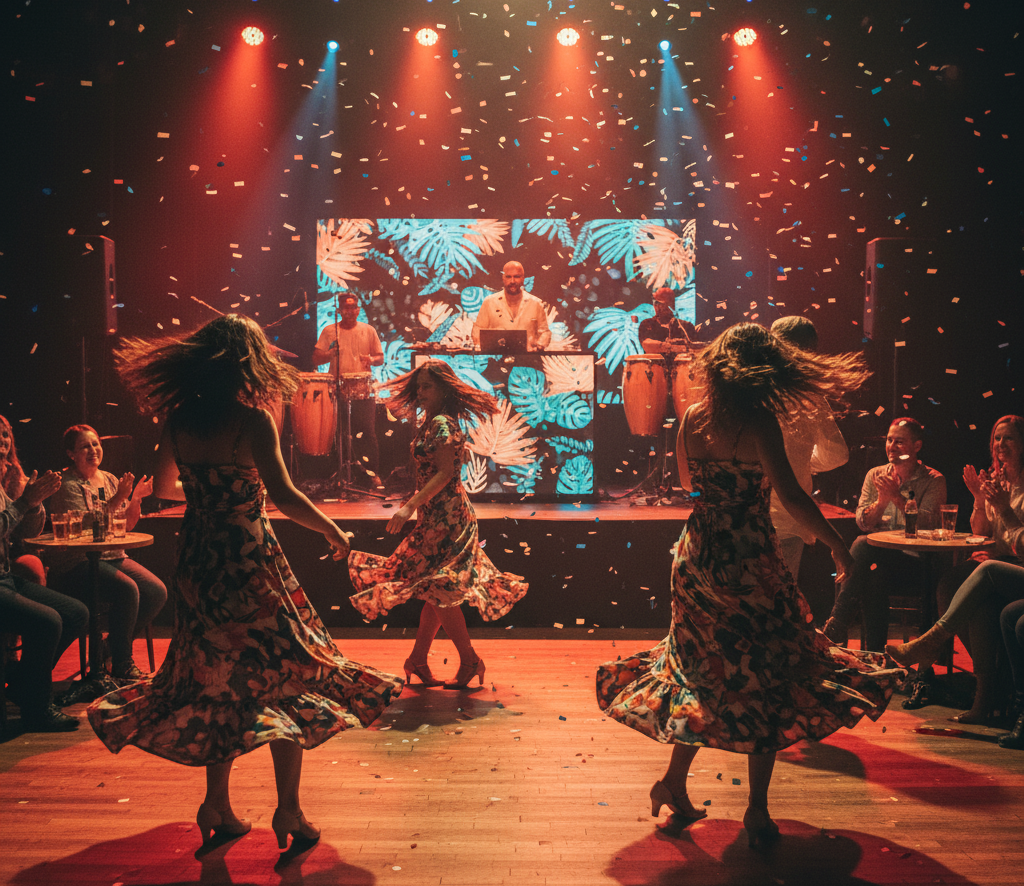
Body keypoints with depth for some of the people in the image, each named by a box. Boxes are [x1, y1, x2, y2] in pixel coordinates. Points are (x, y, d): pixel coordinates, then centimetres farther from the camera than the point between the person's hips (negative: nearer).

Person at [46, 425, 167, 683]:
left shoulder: (110, 480, 14)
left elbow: (126, 526, 12)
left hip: (113, 557, 7)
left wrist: (135, 498, -5)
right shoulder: (68, 486, -7)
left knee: (157, 592, -14)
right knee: (127, 590, -31)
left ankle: (115, 647, 7)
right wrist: (117, 499, -22)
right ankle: (121, 666, -15)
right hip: (77, 563, -7)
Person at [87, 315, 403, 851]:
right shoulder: (252, 421, -14)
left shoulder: (178, 420, 4)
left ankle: (218, 807, 20)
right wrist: (333, 532, -7)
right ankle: (288, 811, 6)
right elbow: (284, 497, -21)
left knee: (217, 681, 16)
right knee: (287, 676, 6)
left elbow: (165, 487, 17)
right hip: (248, 560, -6)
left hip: (197, 561, 6)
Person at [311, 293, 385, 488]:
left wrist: (371, 359, -8)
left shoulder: (368, 331, 11)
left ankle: (374, 473, 0)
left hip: (363, 389, 0)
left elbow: (381, 358, 16)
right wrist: (330, 353, -16)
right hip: (337, 389, 0)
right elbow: (315, 360, 5)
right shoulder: (329, 331, 8)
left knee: (368, 431, -8)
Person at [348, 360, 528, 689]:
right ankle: (418, 659, 19)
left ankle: (469, 661, 1)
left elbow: (445, 473, -22)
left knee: (439, 590, -8)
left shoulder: (441, 424, -13)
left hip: (446, 517, -10)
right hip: (437, 517, 10)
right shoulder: (431, 423, 15)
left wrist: (410, 507, -27)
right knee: (434, 590, 12)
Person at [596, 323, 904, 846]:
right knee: (768, 681, 6)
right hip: (747, 563, -6)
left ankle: (674, 782, 25)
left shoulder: (693, 417, 4)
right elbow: (790, 495, -21)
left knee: (708, 675, 21)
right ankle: (756, 811, 9)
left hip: (695, 559, 6)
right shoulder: (759, 421, -13)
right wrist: (835, 543, -11)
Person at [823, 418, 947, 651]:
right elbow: (862, 523, 6)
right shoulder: (875, 475, 15)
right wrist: (881, 500, -13)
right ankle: (873, 652, -30)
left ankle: (835, 627, -29)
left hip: (914, 559, -3)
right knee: (875, 574, -34)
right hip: (877, 553, 4)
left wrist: (896, 497, -18)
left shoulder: (933, 481, 3)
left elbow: (927, 526, -11)